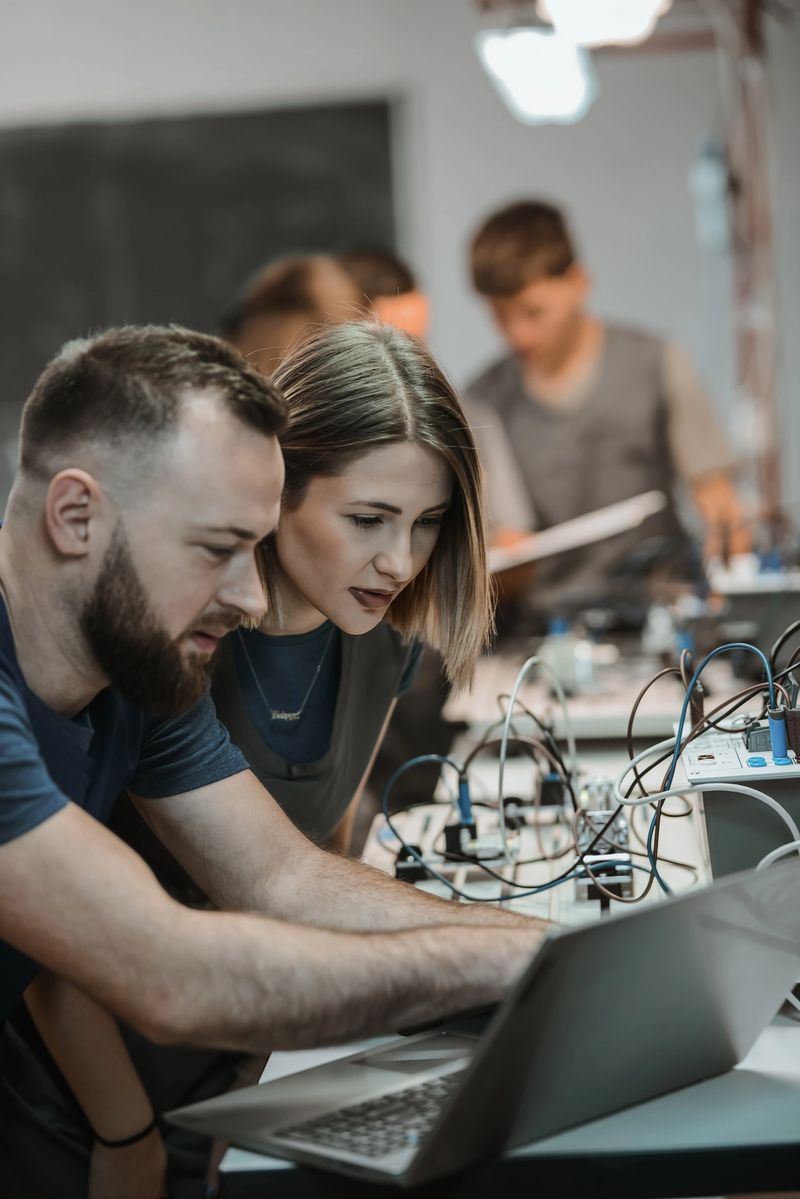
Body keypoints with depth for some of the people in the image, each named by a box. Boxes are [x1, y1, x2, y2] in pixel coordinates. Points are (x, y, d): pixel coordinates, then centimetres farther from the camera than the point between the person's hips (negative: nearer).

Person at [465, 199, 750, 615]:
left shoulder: (656, 365, 2)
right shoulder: (485, 401, 2)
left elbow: (710, 482, 9)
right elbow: (511, 539, 1)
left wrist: (726, 525, -11)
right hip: (558, 620, -1)